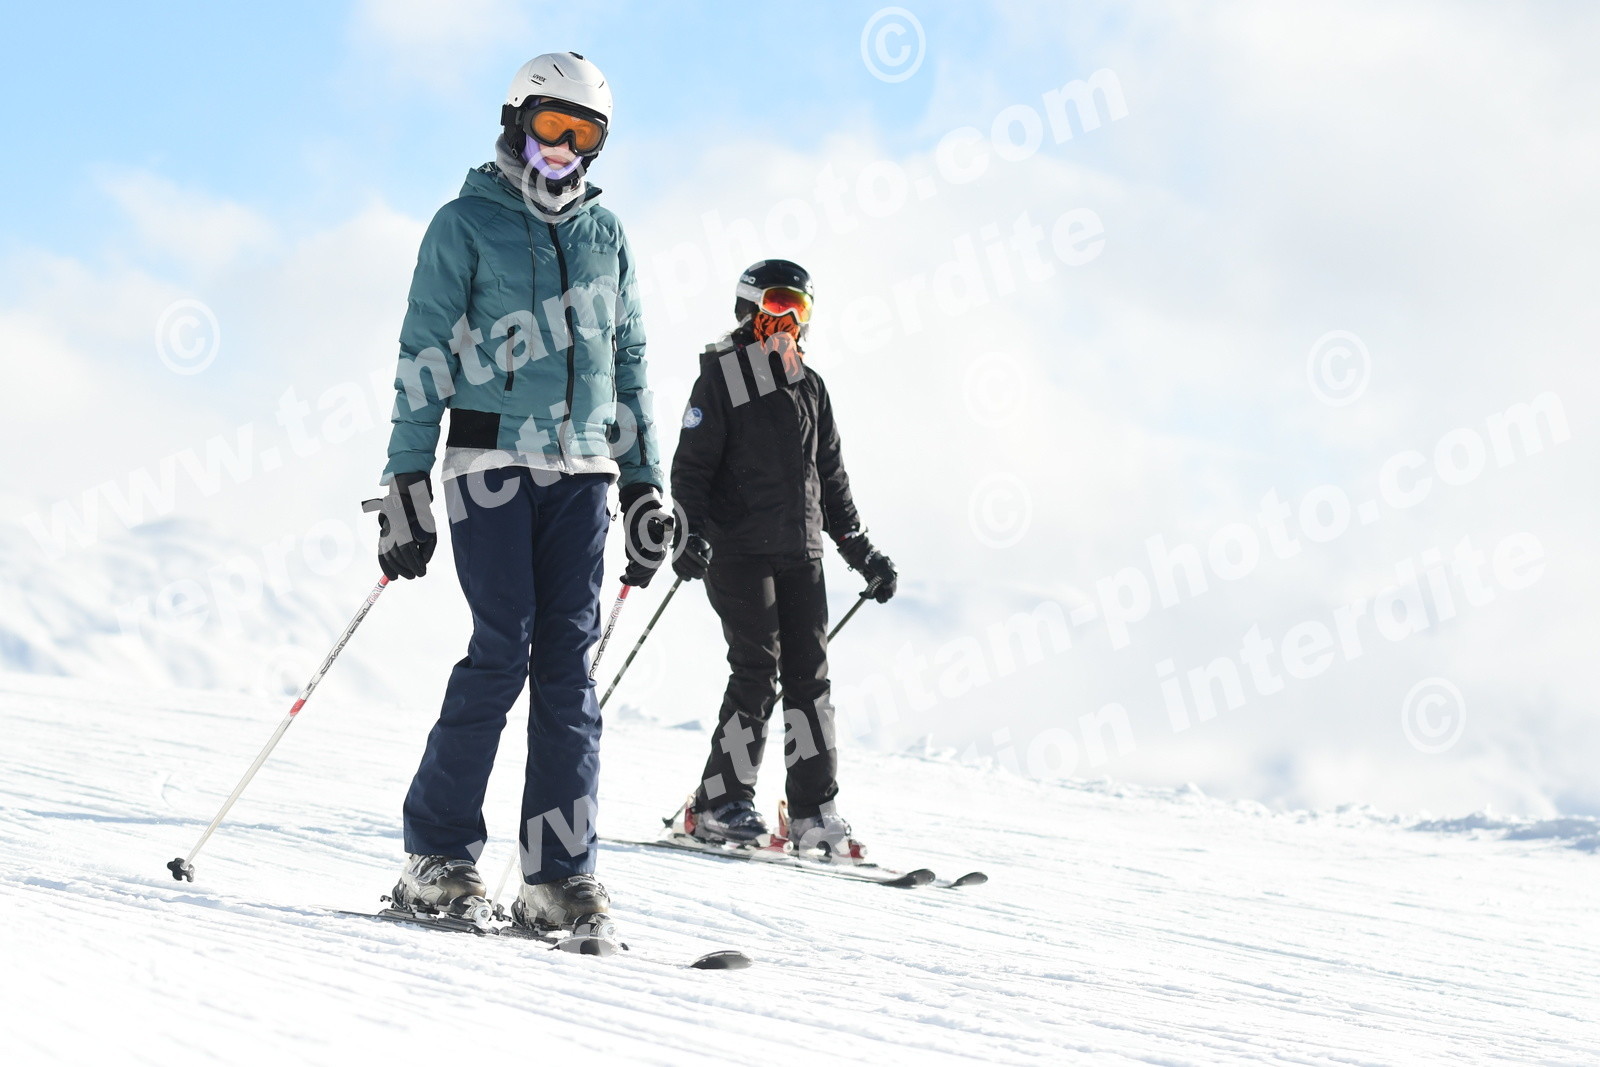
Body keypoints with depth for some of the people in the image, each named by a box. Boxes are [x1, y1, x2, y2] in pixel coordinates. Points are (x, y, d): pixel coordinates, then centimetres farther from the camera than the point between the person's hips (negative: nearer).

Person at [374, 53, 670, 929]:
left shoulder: (604, 232, 17)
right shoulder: (466, 224, 3)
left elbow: (628, 364, 20)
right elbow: (424, 360, -1)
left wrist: (645, 484, 14)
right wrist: (405, 485, -8)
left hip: (580, 471, 4)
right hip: (491, 461, -4)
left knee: (568, 660, -3)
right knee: (503, 650, -13)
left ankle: (559, 875, -3)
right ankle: (437, 855, -3)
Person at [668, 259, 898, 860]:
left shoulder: (810, 388, 17)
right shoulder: (721, 377, 0)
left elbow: (831, 478, 23)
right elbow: (690, 466, -4)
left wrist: (859, 549, 19)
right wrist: (692, 532, -18)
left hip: (802, 555, 5)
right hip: (739, 551, -5)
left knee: (809, 676, 0)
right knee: (757, 671, -11)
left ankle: (814, 812, 2)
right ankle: (720, 804, -3)